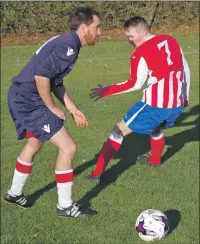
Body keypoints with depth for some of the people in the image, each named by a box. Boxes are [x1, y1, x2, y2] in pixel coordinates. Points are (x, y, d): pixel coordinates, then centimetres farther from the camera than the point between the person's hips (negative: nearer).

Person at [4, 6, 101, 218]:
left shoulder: (66, 42, 12)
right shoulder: (68, 46, -19)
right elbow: (41, 76, -28)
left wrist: (73, 110, 17)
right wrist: (53, 108, -15)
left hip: (22, 97, 11)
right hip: (29, 100, -11)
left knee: (34, 144, 28)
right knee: (68, 147, -5)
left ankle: (14, 193, 46)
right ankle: (65, 206, 9)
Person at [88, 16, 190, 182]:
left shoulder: (141, 53, -11)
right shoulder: (171, 41, 9)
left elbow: (135, 84, -15)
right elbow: (185, 70, 16)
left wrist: (107, 90, -7)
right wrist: (185, 96, 28)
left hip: (155, 105, -7)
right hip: (177, 104, 7)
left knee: (119, 131, 2)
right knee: (157, 128, 37)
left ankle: (98, 173, 1)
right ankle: (155, 160, 52)